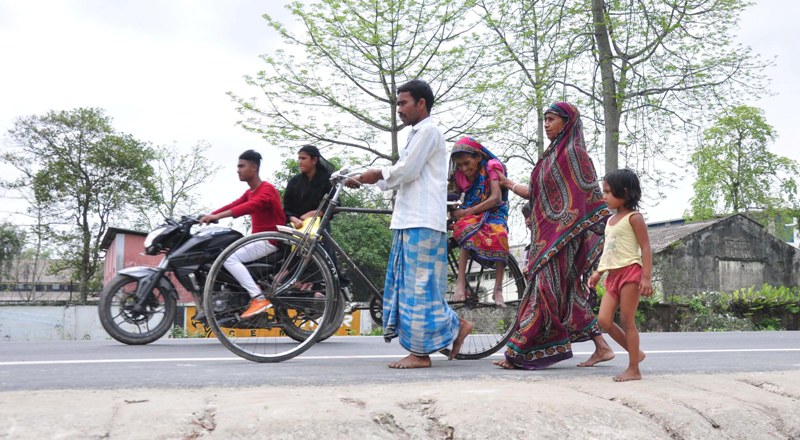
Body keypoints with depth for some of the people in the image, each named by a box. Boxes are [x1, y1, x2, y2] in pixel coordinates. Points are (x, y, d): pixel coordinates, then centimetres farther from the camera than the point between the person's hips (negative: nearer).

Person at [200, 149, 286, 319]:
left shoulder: (267, 190, -15)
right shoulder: (250, 192, 19)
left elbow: (249, 207, -31)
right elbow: (233, 205, 11)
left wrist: (217, 216, -40)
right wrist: (210, 216, -3)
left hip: (270, 240, -10)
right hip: (258, 239, 10)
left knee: (230, 258, -24)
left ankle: (259, 298, -30)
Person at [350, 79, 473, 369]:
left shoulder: (428, 131, -6)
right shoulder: (417, 135, 24)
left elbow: (405, 171, -14)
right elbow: (402, 177, 21)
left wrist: (378, 174, 1)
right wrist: (367, 180, 11)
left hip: (422, 222, -10)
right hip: (410, 221, 10)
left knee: (419, 286, -7)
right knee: (410, 285, 11)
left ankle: (421, 352, -1)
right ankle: (456, 325, 19)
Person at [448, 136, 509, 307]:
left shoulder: (491, 168, -9)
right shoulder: (460, 176, 4)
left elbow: (496, 198, -19)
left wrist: (467, 211, -21)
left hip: (493, 212, -2)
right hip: (470, 215, 2)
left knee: (499, 235, -37)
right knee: (468, 230, -36)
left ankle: (498, 290, -31)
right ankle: (461, 282, -39)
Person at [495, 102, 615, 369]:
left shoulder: (573, 153, -7)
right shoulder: (553, 154, 19)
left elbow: (590, 196, -13)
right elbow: (537, 194, 19)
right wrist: (511, 185, 24)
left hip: (562, 235, -9)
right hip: (547, 236, 9)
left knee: (545, 289, -9)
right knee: (568, 293, 9)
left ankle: (519, 354, -8)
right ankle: (601, 347, 15)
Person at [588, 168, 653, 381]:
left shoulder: (633, 218, -6)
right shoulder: (610, 221, 19)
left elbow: (645, 248, -11)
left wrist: (646, 277, -18)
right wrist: (598, 272, 16)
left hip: (630, 271, -8)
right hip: (613, 275, 8)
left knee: (627, 321, -5)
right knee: (604, 320, -1)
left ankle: (633, 369, 4)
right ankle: (635, 353, 16)